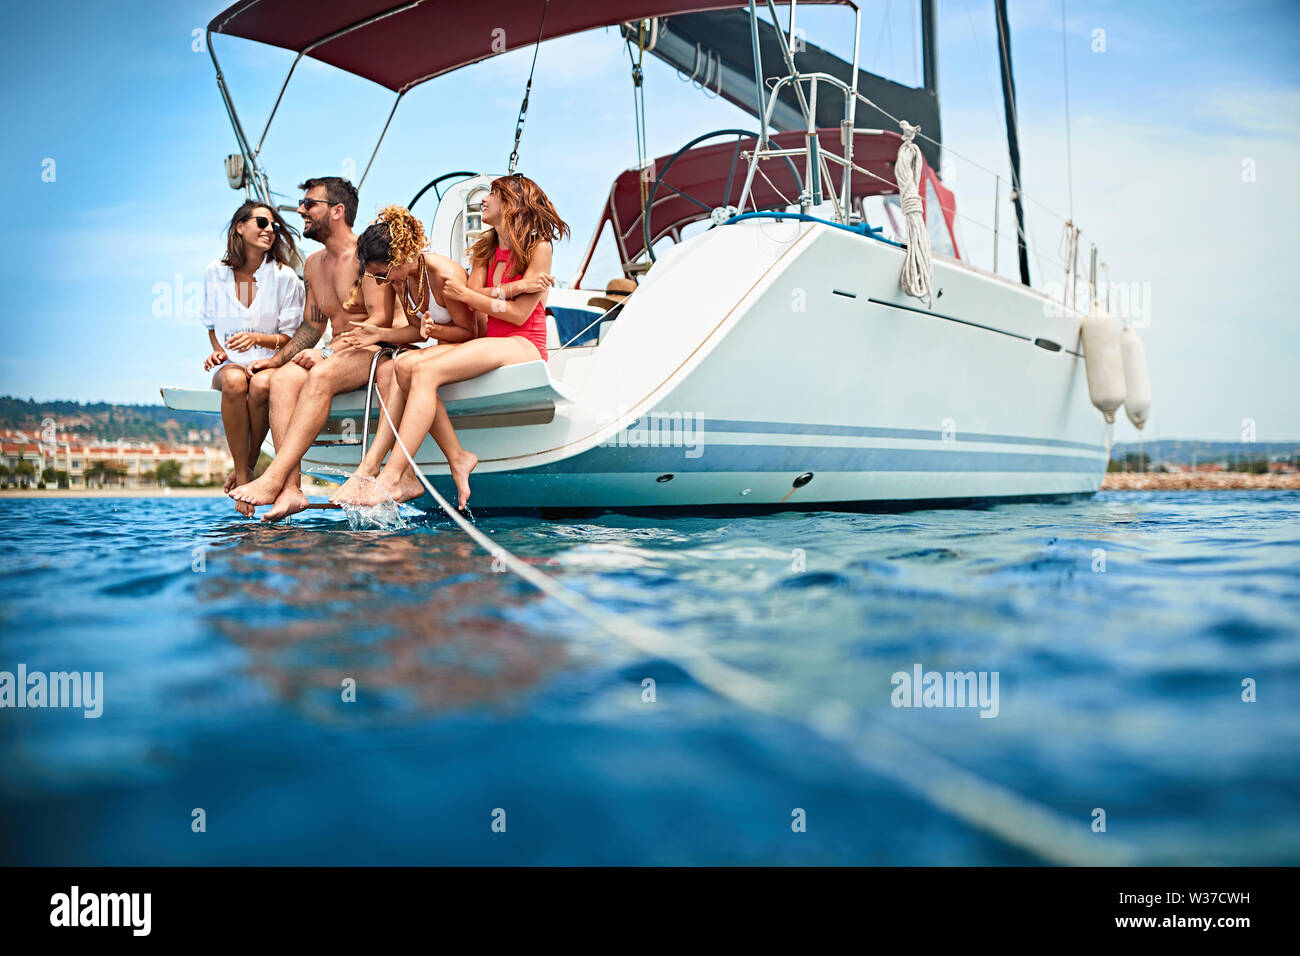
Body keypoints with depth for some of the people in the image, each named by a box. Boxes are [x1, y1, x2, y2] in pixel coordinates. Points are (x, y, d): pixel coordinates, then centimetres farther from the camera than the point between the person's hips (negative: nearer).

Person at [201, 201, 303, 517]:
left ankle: (248, 466, -15)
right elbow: (212, 324, 18)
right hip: (230, 363, 1)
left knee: (262, 385, -37)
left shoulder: (284, 277, -1)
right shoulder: (215, 273, 7)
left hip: (270, 363, -1)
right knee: (234, 381, -36)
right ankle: (242, 474, -27)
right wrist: (218, 350, -2)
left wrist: (256, 338, -17)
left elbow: (290, 337, 1)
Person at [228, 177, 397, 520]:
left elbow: (381, 319, -14)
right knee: (282, 378, -23)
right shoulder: (313, 264, 20)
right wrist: (276, 358, 10)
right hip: (336, 355, 7)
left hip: (374, 352, -7)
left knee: (321, 375, -35)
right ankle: (290, 489, -36)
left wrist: (325, 353, -19)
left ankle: (273, 479, -41)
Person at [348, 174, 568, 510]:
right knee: (405, 368, -17)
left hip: (523, 346, -8)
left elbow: (519, 314, -10)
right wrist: (515, 287, -10)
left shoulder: (538, 248, -2)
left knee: (426, 372, -28)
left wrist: (464, 293, -6)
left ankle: (391, 478, -32)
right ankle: (457, 458, -16)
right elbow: (472, 298, 5)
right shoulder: (485, 249, 21)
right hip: (489, 343, 8)